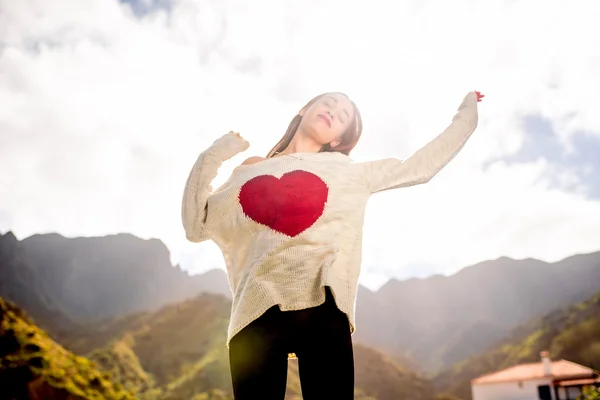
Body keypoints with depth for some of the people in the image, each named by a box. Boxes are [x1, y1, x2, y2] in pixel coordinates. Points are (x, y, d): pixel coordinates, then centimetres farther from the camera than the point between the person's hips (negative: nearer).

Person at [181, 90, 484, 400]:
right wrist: (212, 156, 13)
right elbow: (196, 226, 15)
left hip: (324, 310, 0)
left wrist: (466, 114, 29)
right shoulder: (248, 174, 20)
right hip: (256, 312, 1)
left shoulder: (349, 172, 19)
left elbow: (420, 166, 22)